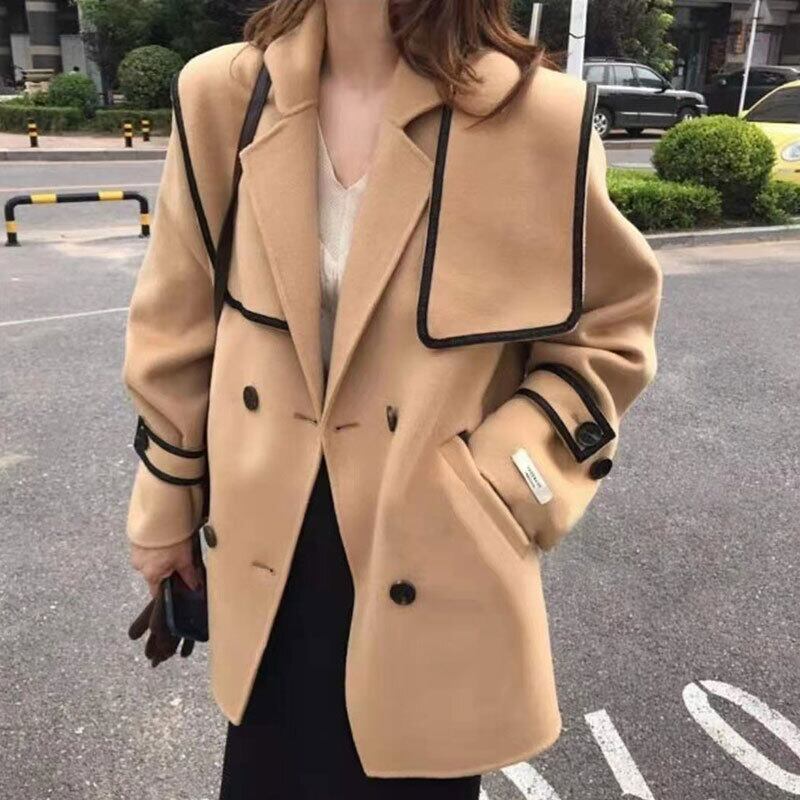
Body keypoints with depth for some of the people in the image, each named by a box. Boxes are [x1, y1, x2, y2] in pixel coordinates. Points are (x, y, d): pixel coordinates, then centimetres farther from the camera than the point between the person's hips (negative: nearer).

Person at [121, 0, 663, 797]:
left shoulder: (537, 116, -15)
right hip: (273, 542, 3)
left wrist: (503, 485, -13)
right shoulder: (225, 95, -6)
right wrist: (165, 504, 11)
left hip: (433, 555, -2)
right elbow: (182, 319, 4)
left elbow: (608, 331, -2)